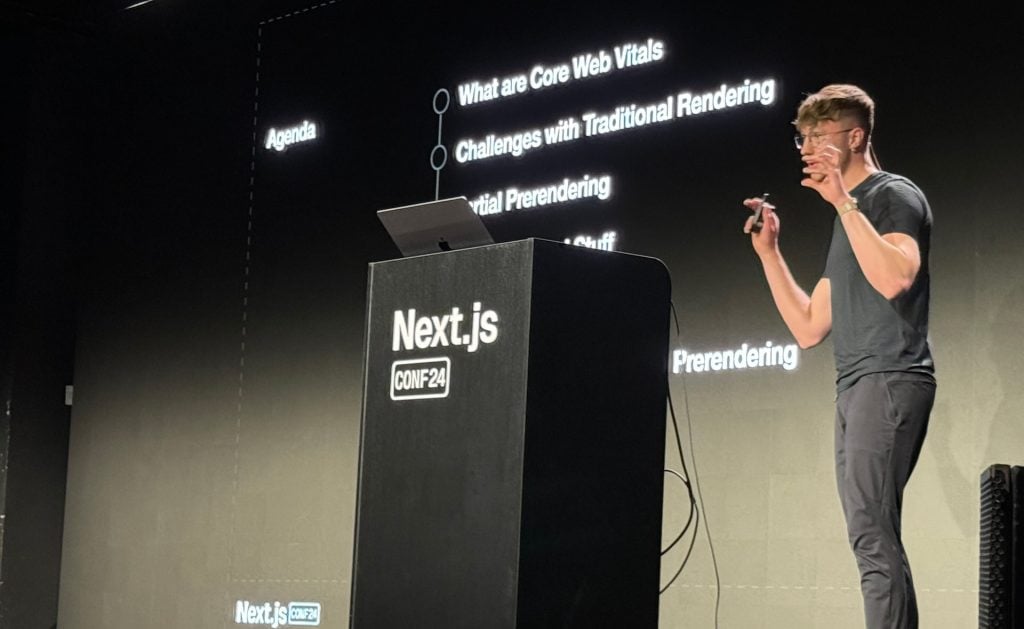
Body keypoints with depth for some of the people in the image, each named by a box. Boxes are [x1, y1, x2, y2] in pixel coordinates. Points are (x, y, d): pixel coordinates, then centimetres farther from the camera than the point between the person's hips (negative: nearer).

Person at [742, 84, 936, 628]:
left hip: (889, 379, -9)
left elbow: (895, 278, -23)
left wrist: (843, 201, -20)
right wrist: (768, 251, 19)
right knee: (873, 539, 4)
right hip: (854, 384, 9)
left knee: (871, 532, -18)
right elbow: (808, 329, 24)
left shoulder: (893, 196, -1)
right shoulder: (847, 218, 25)